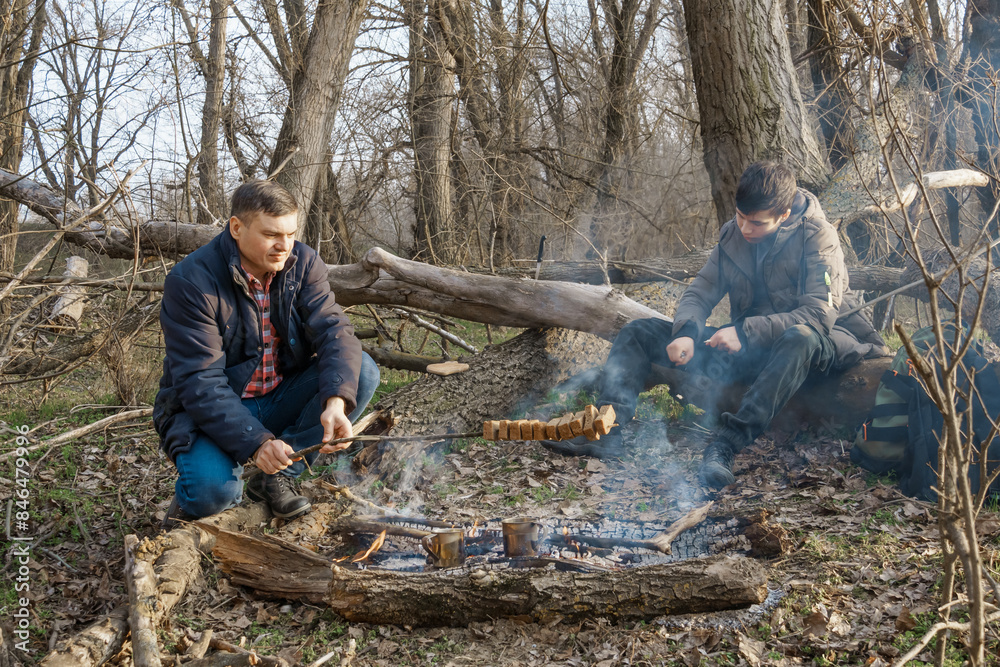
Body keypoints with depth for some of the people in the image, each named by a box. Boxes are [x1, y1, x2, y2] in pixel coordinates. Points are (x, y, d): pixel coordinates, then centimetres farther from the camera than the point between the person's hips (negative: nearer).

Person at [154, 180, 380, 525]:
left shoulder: (303, 263, -6)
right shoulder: (190, 281, -21)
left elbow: (333, 331, -18)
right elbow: (199, 382, -25)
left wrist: (336, 402, -38)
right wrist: (255, 442, -37)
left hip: (281, 400, 5)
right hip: (210, 410, -5)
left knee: (363, 371, -17)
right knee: (213, 491, -34)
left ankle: (278, 476, -8)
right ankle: (192, 494, 7)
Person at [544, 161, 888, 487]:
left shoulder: (817, 237, -15)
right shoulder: (733, 234, 1)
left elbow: (820, 313, -24)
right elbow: (701, 290, 4)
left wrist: (746, 332, -31)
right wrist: (686, 332, -18)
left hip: (806, 347, -5)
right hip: (748, 348, 6)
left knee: (801, 339, -45)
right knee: (639, 332, -4)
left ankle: (726, 445, -49)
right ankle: (606, 430, -25)